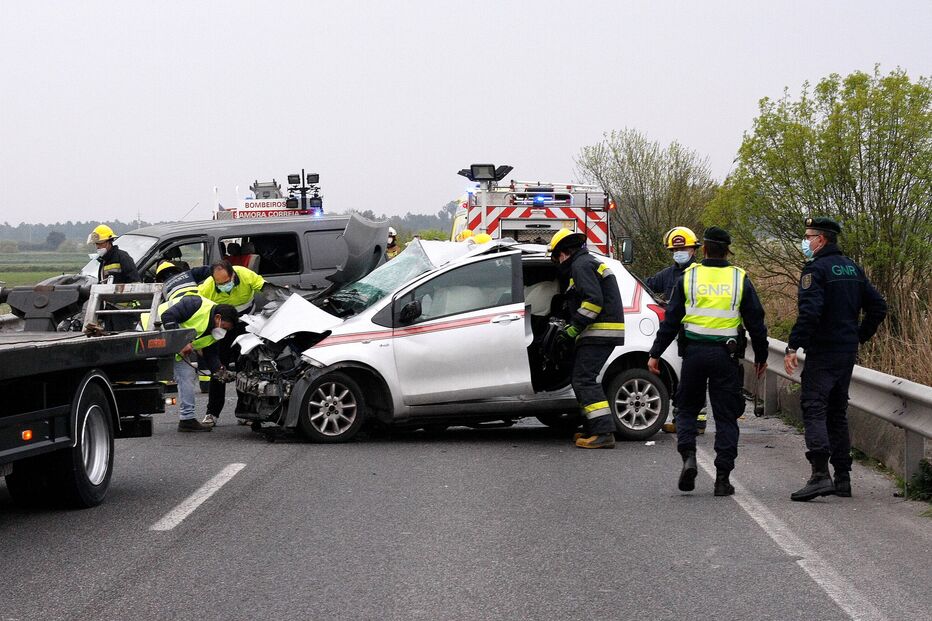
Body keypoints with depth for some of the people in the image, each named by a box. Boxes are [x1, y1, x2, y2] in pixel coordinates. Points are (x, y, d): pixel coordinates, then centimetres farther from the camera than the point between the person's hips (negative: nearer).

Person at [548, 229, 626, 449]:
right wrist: (572, 327, 26)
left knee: (584, 380, -14)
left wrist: (574, 328, -17)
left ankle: (604, 433, -20)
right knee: (581, 379, 15)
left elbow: (593, 301, -21)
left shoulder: (581, 265, -9)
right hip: (604, 333, 10)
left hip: (599, 332, -10)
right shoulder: (590, 262, 25)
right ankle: (593, 430, 16)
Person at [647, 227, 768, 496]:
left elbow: (671, 320, 3)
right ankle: (722, 478, 2)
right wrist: (760, 356, 18)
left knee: (687, 408, 15)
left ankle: (688, 456, -8)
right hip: (726, 353, 0)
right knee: (725, 415, 5)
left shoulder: (688, 277, 3)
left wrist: (656, 353, 7)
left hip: (693, 352, 0)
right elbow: (756, 322, 8)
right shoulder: (740, 279, 5)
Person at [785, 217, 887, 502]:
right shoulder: (853, 268, 14)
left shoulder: (816, 269, -12)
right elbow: (878, 306, 16)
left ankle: (820, 475, -22)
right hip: (848, 352, 8)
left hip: (822, 352, -8)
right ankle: (842, 477, 14)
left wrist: (792, 347, -20)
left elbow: (809, 312, -23)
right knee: (837, 412, 14)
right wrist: (859, 337, 19)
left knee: (813, 409, -10)